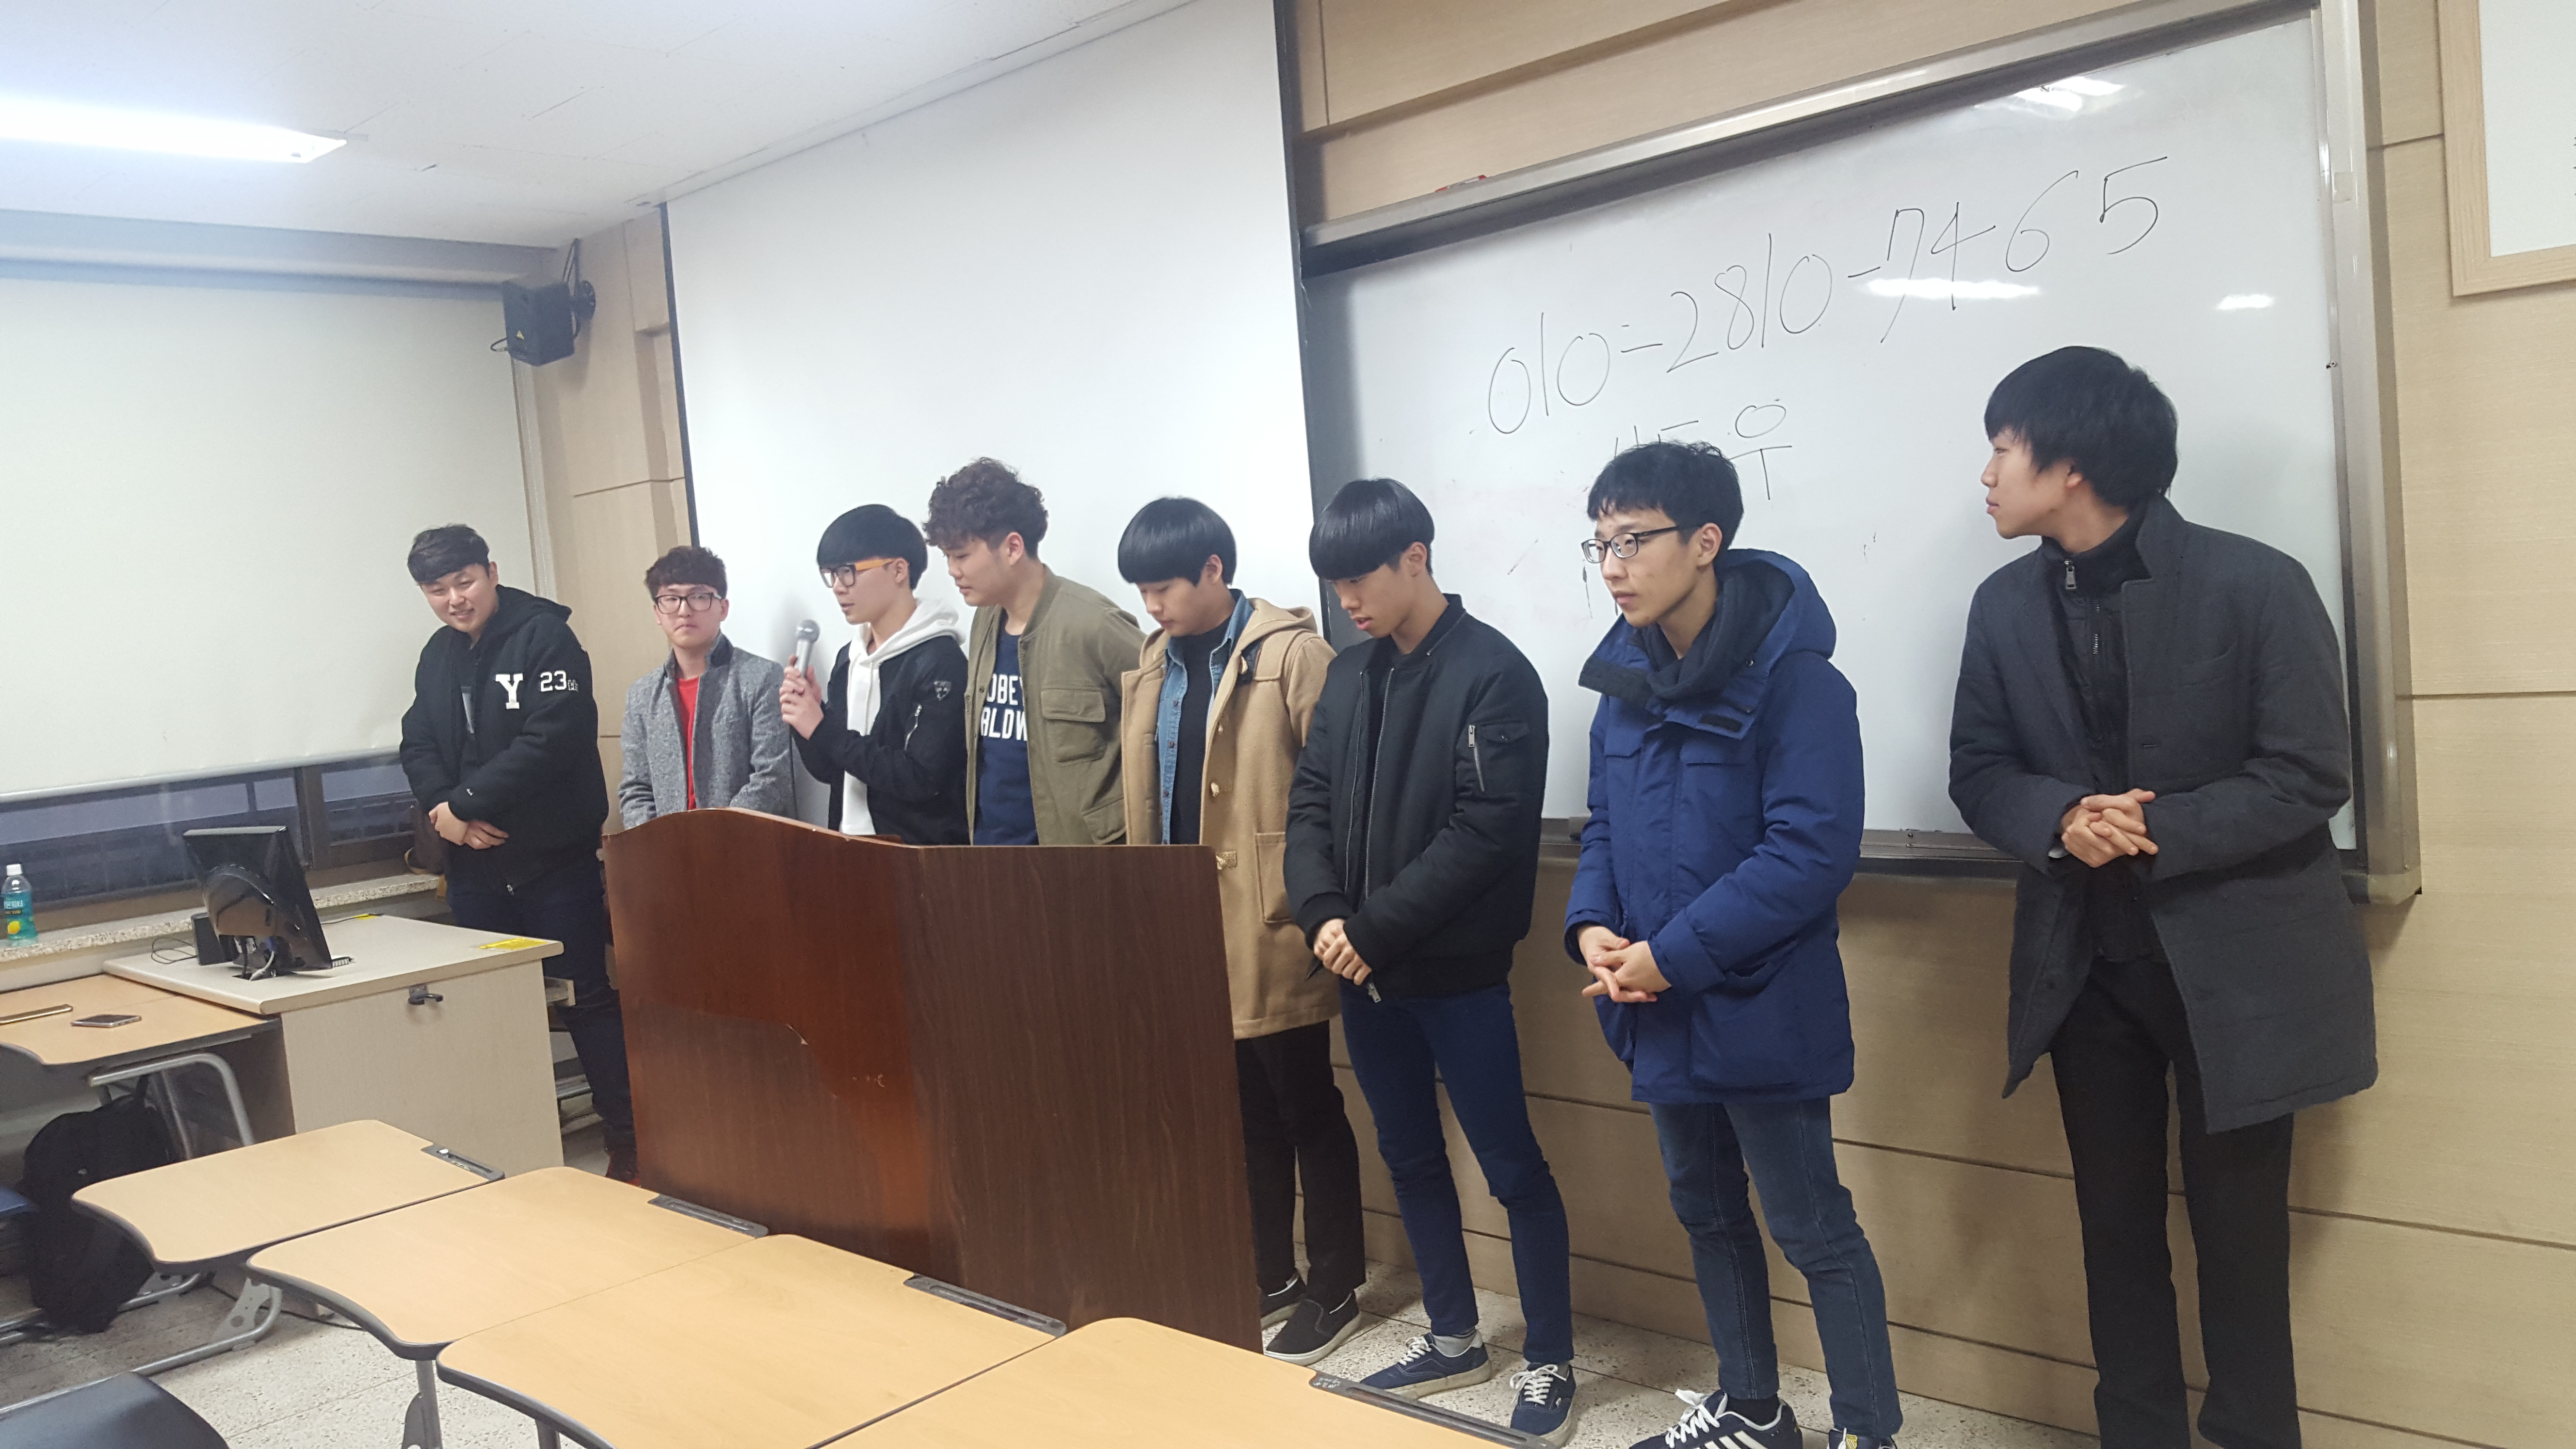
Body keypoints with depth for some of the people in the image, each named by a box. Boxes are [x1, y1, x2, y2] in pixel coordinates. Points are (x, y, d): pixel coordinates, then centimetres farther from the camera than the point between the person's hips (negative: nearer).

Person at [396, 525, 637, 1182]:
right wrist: (443, 812, -9)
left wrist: (463, 804, -16)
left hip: (554, 862, -6)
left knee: (588, 1001, -1)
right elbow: (419, 747, 11)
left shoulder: (544, 638, -9)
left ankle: (628, 1145, 7)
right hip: (475, 868, 7)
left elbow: (551, 739, -19)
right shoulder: (437, 657, 13)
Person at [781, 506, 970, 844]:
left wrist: (822, 729, -17)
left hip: (922, 855, -6)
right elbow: (829, 770, 12)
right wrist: (805, 719, -6)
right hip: (851, 850, 6)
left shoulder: (940, 661, -14)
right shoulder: (847, 658, 8)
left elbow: (922, 780, -21)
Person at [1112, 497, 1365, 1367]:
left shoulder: (1291, 653, -10)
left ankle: (1334, 1290, 20)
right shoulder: (1153, 666, 12)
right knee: (1246, 1114, 17)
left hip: (1270, 932, -6)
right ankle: (1269, 1276, 31)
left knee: (1307, 1110, 6)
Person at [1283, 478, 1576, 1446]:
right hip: (1366, 975, 7)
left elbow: (1484, 830, -18)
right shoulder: (1349, 676, 10)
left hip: (1458, 975, -7)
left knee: (1512, 1168, 3)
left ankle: (1549, 1364, 18)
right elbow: (1310, 805, 8)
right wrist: (1323, 916, -9)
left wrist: (1374, 930, -18)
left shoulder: (1494, 674, -11)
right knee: (1410, 1159, 17)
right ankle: (1454, 1338, 33)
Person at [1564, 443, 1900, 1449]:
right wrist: (1592, 926, -7)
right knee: (1706, 1212, 20)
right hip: (1661, 1009, 8)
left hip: (1760, 1010, -8)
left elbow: (1812, 850, -22)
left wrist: (1676, 955, -23)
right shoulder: (1627, 676, 6)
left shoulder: (1793, 677, -17)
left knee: (1810, 1228, 4)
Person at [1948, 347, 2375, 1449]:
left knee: (2238, 1227, 9)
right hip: (2086, 961, 4)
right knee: (2117, 1224, 14)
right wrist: (2062, 820, -19)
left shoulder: (2255, 584, -13)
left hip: (2233, 959, -4)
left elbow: (2311, 777, -13)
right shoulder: (2005, 605, 2)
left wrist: (2152, 834, -23)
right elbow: (1978, 771, 2)